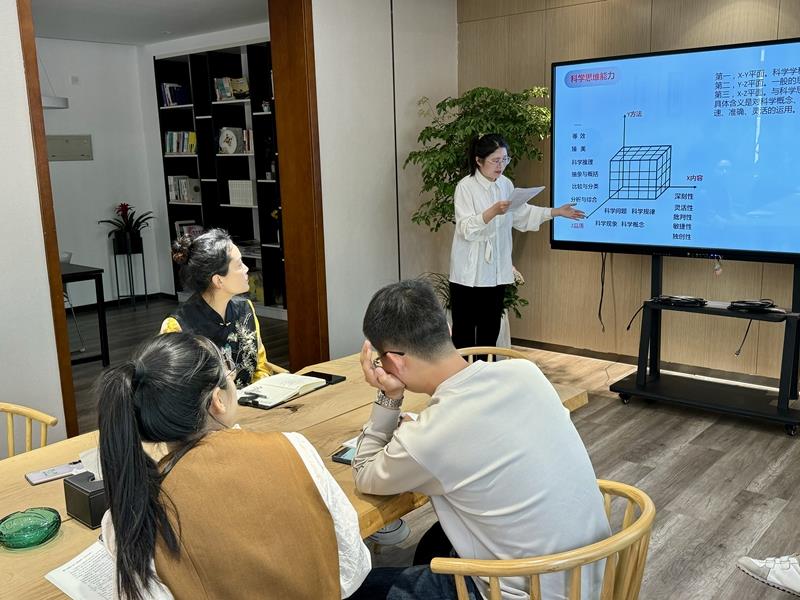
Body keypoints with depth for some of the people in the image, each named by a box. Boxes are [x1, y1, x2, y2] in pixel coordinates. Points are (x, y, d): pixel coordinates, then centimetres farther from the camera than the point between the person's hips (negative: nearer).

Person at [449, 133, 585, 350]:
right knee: (464, 328, 1)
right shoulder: (465, 186, -12)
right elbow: (466, 229, -20)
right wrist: (493, 211, -31)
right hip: (469, 272, -6)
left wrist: (557, 212, 13)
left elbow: (522, 214, 17)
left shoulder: (506, 184, 6)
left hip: (496, 270, 6)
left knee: (490, 328, 13)